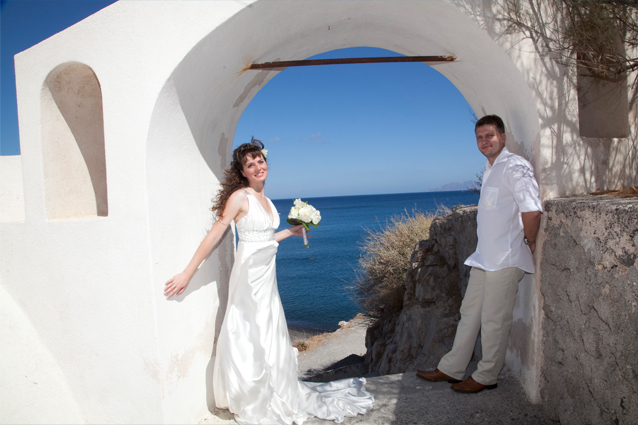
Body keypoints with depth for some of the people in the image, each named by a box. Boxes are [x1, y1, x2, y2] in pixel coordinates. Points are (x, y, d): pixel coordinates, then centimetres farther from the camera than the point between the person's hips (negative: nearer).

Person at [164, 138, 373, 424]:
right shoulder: (240, 197, -14)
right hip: (248, 275, -8)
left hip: (267, 275, 8)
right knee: (249, 338, 5)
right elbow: (214, 236, -17)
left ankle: (277, 397, 36)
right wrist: (187, 274, -18)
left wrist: (290, 232, 23)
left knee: (271, 338, 18)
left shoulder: (265, 199, 9)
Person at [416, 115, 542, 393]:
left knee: (494, 320, 1)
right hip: (484, 257, 9)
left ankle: (486, 377, 16)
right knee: (470, 313, 14)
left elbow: (532, 210, -23)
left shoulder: (515, 167, -14)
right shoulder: (489, 169, 17)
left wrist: (529, 242, -10)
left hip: (505, 259, -9)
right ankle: (451, 369, 24)